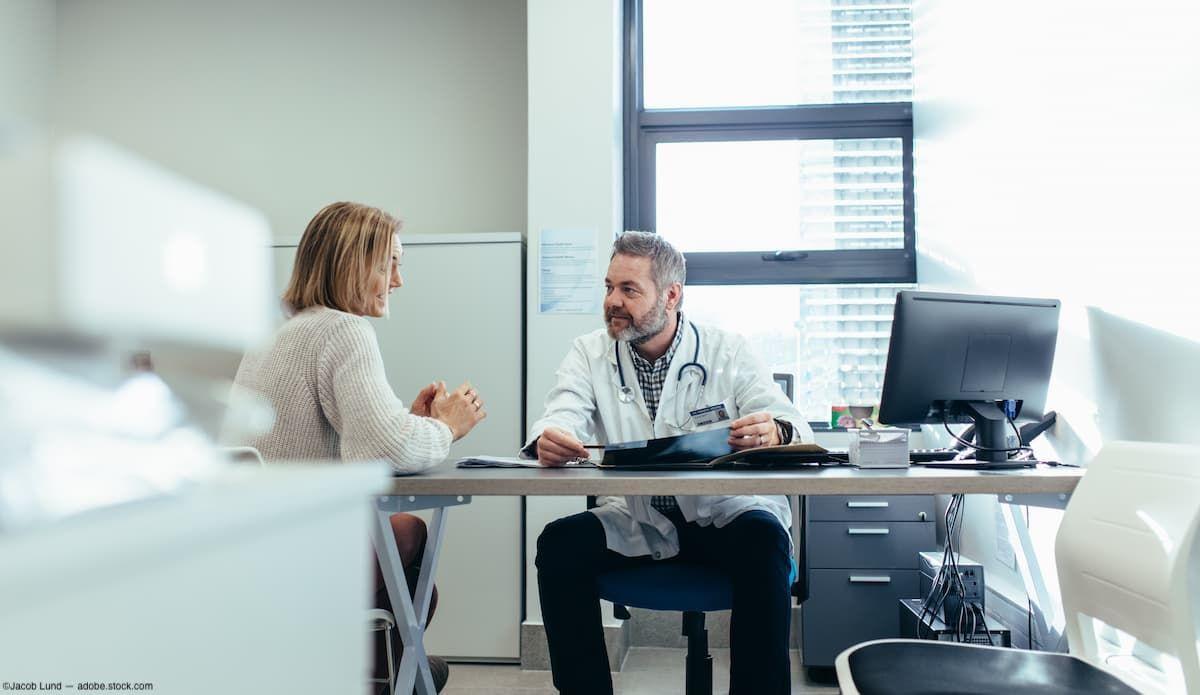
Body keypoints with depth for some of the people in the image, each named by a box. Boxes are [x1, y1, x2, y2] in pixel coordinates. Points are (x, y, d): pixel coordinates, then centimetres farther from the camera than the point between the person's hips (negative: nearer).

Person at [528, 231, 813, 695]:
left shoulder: (727, 352, -1)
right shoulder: (590, 354, 4)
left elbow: (789, 424, -10)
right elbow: (561, 418, -12)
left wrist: (773, 433, -36)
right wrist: (548, 440, -38)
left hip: (723, 515, -2)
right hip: (636, 524, 2)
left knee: (765, 540, -31)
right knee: (559, 545, -21)